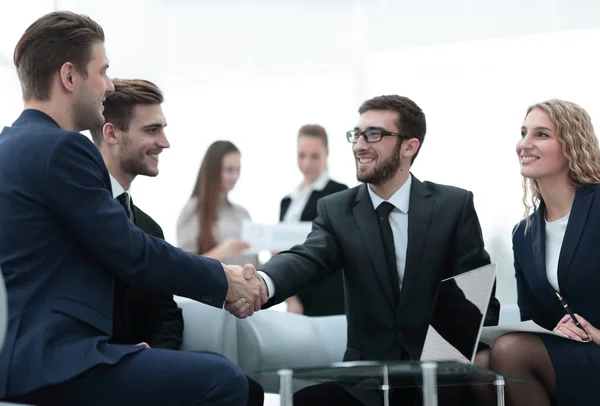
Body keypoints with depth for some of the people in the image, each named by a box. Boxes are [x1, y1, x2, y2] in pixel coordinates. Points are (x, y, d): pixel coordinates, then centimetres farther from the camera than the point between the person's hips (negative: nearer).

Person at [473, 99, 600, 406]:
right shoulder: (524, 234, 13)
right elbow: (531, 321, 14)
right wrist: (554, 332, -8)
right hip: (560, 352, 5)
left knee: (510, 349, -28)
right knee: (476, 366, -24)